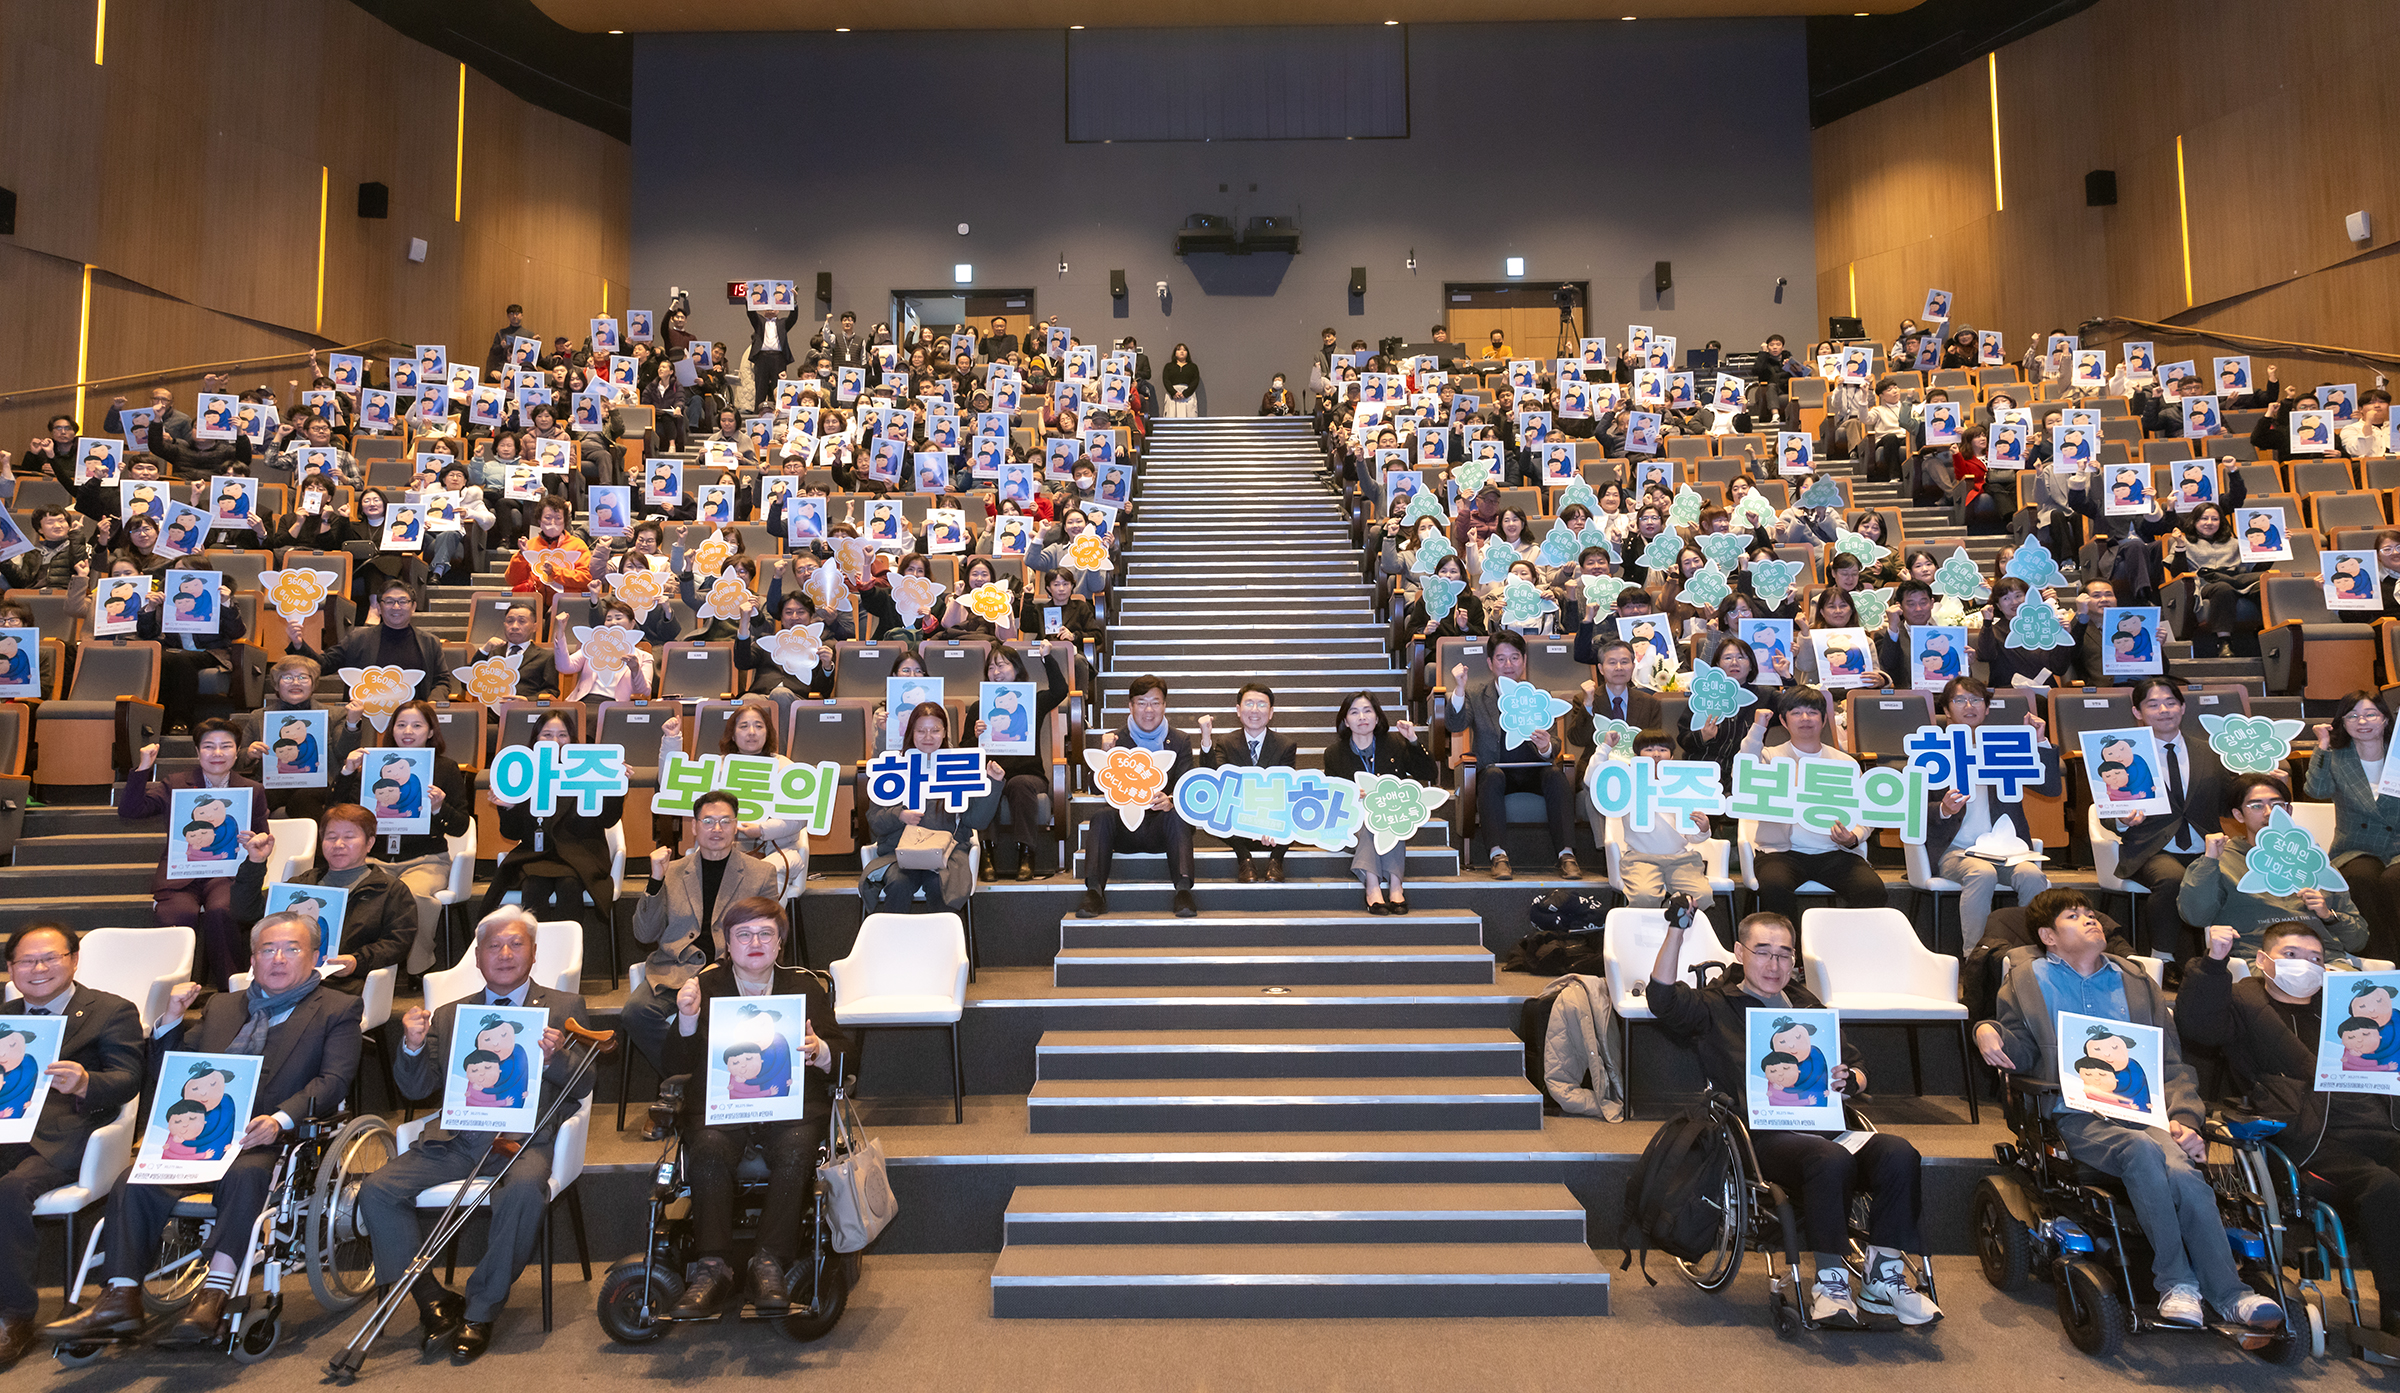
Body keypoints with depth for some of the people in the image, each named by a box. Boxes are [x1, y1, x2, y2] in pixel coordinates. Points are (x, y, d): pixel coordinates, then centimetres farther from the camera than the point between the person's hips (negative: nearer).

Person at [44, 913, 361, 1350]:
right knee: (134, 1181, -21)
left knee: (244, 1176, -35)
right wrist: (172, 1018, 11)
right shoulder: (222, 1007, 28)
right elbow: (167, 1079, 27)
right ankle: (120, 1301, -20)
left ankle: (214, 1294, -34)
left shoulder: (337, 1010, 11)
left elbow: (333, 1081, -4)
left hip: (267, 1143, -5)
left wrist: (280, 1120, -22)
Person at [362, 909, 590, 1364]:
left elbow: (583, 1086, 2)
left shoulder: (564, 1007, 11)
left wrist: (555, 1057, -19)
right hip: (455, 1138, 4)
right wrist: (413, 1047, -5)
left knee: (524, 1191, -34)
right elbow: (417, 1088, 14)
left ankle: (481, 1312, -16)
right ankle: (433, 1300, -4)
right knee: (376, 1190, -17)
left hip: (524, 1137, -4)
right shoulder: (449, 1015, 21)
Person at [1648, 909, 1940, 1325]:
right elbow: (1663, 996, -8)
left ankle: (1883, 1278, -14)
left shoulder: (1808, 1007, 30)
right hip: (1763, 1134, -5)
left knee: (1898, 1154, -26)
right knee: (1831, 1159, -36)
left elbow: (1858, 1069, 28)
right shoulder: (1715, 1007, 14)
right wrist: (1678, 927, -16)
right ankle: (1830, 1283, -22)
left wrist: (1848, 1080, 3)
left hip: (1825, 1124, 5)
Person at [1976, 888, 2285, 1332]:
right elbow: (2020, 1051, 14)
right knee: (2142, 1150, -34)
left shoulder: (2137, 983, 26)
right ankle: (2177, 1283, -26)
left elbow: (2173, 1062, 20)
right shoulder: (2029, 979, 18)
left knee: (2182, 1171, -31)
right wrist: (1988, 1031, -11)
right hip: (2077, 1117, -3)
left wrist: (2183, 1118, 1)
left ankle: (2228, 1293, -24)